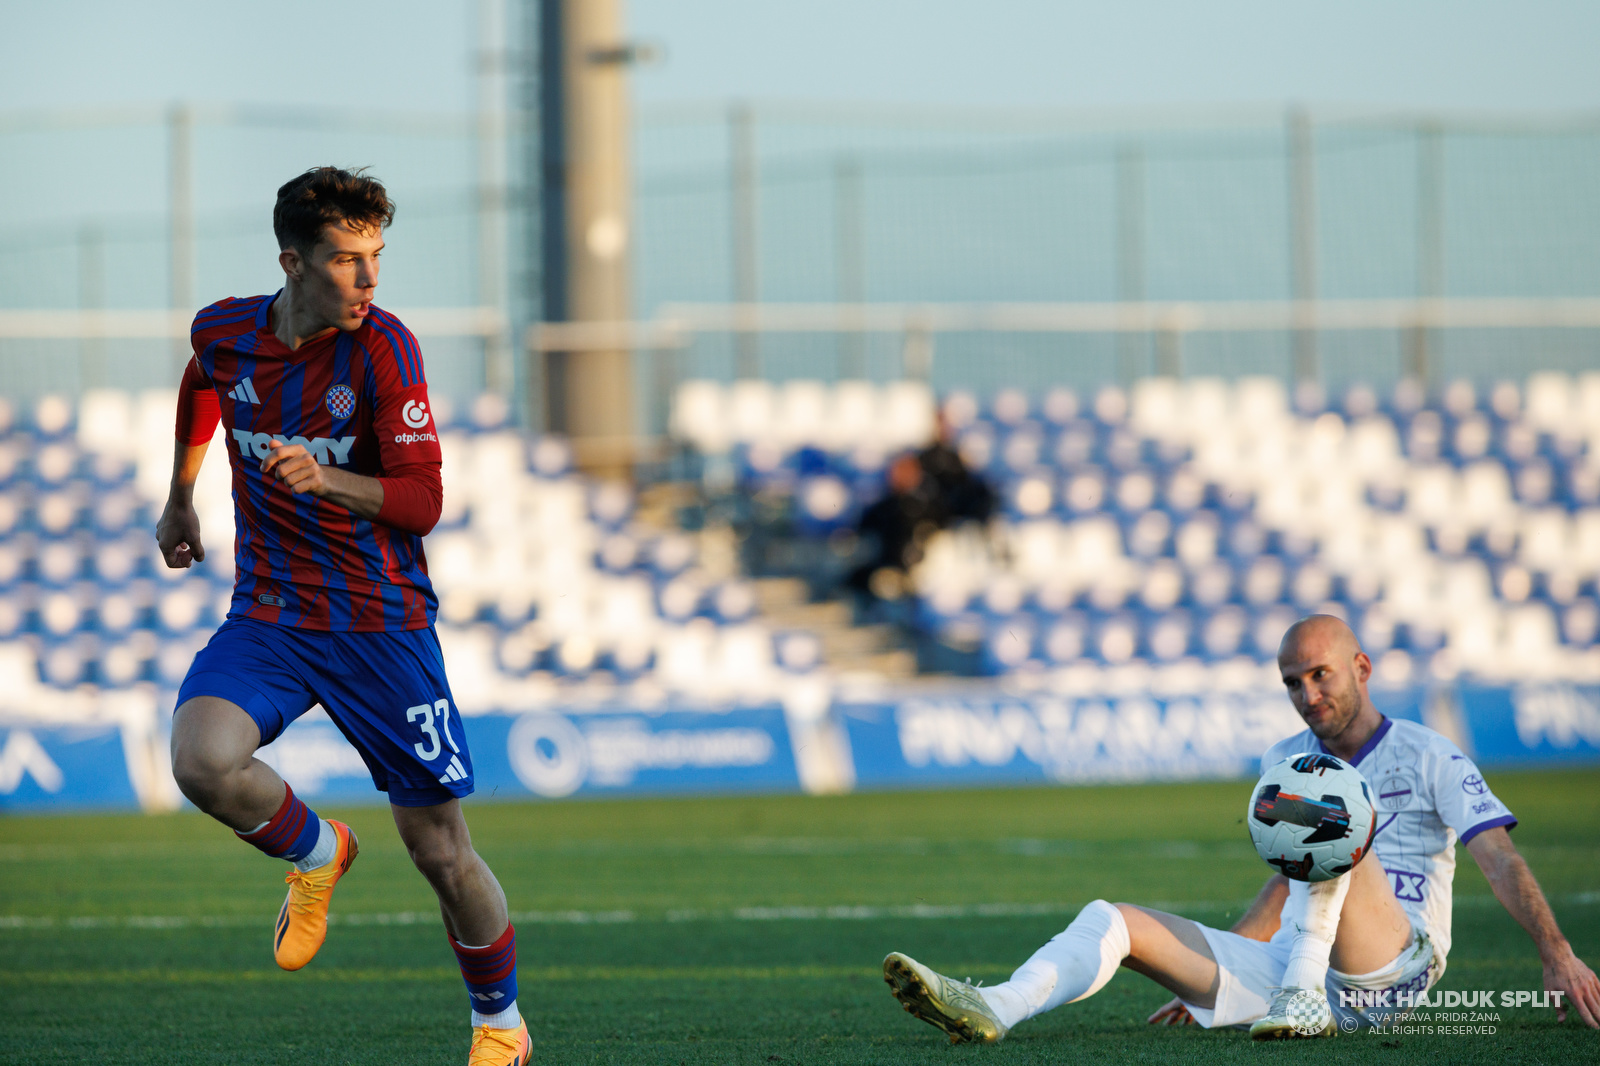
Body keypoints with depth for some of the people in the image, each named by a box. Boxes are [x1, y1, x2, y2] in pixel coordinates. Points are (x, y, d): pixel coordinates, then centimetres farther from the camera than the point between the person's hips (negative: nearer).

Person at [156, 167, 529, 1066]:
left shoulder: (383, 347, -15)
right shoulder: (226, 333, -3)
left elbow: (423, 501, -19)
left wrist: (323, 479, -35)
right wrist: (181, 500, 30)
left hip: (382, 623, -3)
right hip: (268, 617, 3)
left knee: (443, 856, 1)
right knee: (203, 763, -27)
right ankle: (319, 855, 6)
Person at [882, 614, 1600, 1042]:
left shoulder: (1426, 758, 3)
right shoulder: (1285, 762, 21)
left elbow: (1500, 859, -7)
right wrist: (1201, 974, 28)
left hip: (1396, 965, -6)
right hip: (1285, 967, 6)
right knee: (1115, 920, -9)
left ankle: (1303, 999, -36)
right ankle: (996, 1010, -36)